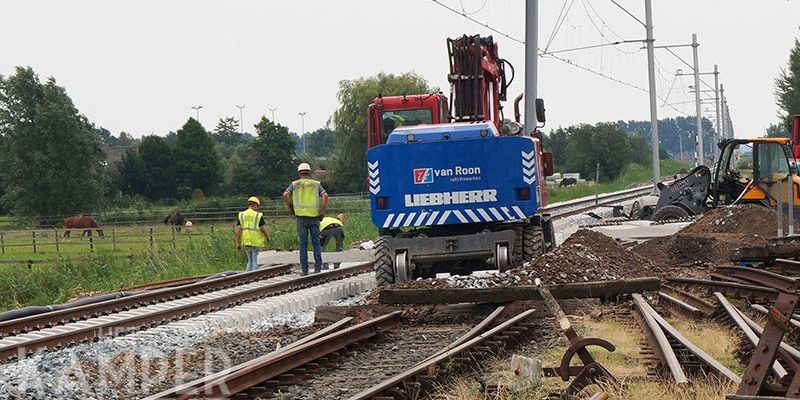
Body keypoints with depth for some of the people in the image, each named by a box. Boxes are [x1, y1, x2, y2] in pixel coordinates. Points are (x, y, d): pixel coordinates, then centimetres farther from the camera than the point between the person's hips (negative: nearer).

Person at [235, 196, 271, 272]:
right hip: (256, 242, -4)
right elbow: (263, 229, -6)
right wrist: (268, 238, 12)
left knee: (250, 260, 17)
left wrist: (238, 243, 3)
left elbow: (238, 231, 0)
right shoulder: (258, 215, -5)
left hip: (245, 242, 4)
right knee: (255, 261, 2)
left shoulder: (241, 215, 5)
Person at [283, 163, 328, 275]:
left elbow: (285, 195, -7)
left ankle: (304, 269, 1)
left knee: (303, 243, 3)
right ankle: (318, 266, -2)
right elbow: (325, 196, -6)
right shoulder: (316, 184, 10)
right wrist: (322, 211, -1)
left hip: (301, 216, 0)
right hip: (314, 216, 0)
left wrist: (290, 208, 5)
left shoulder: (294, 184, 9)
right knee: (316, 242, 8)